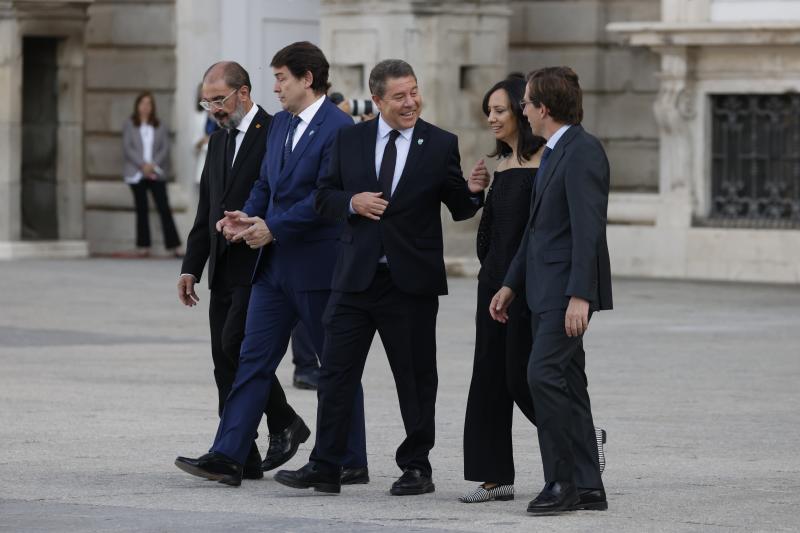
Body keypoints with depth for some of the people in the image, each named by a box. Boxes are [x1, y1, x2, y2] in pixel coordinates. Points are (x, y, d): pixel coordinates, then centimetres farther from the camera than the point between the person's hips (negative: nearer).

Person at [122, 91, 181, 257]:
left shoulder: (159, 126, 10)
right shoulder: (129, 125, 6)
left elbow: (165, 147, 3)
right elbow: (127, 148, -2)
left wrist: (153, 164, -11)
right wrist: (142, 165, -13)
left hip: (156, 173, 0)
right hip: (136, 173, 0)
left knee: (164, 208, -7)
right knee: (141, 209, 3)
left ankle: (173, 245, -9)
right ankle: (143, 246, 7)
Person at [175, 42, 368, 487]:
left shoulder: (339, 128, -14)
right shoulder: (280, 125, 14)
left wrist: (272, 228, -18)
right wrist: (247, 216, -2)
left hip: (319, 265, -8)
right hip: (276, 265, 8)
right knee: (254, 359, 1)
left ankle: (352, 463, 13)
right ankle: (228, 458, -2)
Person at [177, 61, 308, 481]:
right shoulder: (219, 141, 17)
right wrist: (191, 268, 14)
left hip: (260, 268, -8)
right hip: (225, 271, 8)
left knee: (236, 343, -17)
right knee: (225, 361, 5)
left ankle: (283, 423, 2)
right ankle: (240, 458, 8)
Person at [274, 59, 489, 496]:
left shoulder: (440, 145, 0)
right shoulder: (350, 140, 5)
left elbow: (458, 209, 3)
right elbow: (324, 197, 8)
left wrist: (473, 191, -18)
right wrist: (352, 202, -12)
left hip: (412, 280, -2)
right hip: (356, 277, 2)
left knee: (416, 379, 6)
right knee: (336, 373, 1)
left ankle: (416, 467, 16)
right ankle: (325, 468, 6)